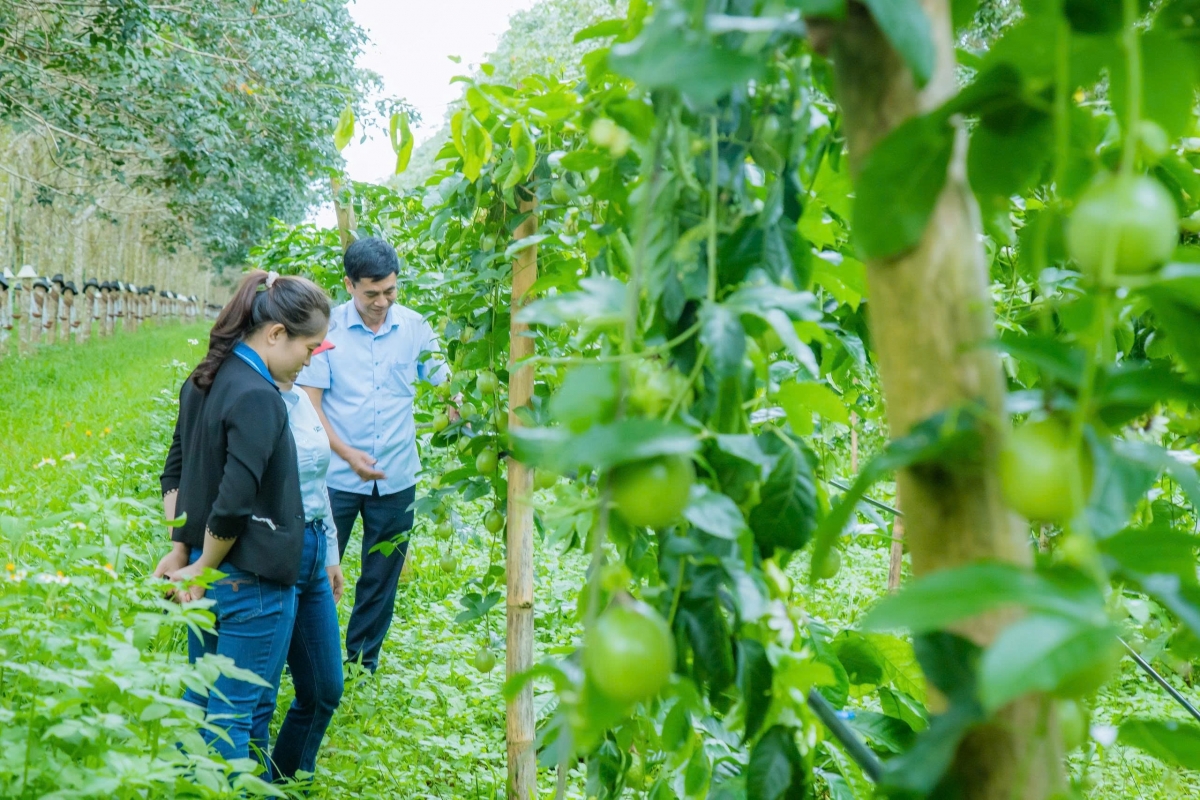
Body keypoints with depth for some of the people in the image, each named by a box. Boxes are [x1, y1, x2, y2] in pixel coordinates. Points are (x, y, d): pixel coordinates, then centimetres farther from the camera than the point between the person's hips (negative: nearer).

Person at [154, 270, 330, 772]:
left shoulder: (202, 383, 7)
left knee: (200, 702, 22)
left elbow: (174, 475, 13)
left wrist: (180, 551, 10)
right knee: (237, 716, 4)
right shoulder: (258, 398, -22)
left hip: (209, 572, 9)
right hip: (253, 581, -9)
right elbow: (232, 505, -25)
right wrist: (200, 569, -11)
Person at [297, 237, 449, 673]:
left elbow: (445, 383, 4)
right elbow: (309, 400, -7)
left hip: (396, 478, 2)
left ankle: (364, 661, 28)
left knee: (382, 577, 13)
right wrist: (347, 454, -19)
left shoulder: (415, 327, -1)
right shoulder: (328, 328, -7)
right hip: (336, 475, -2)